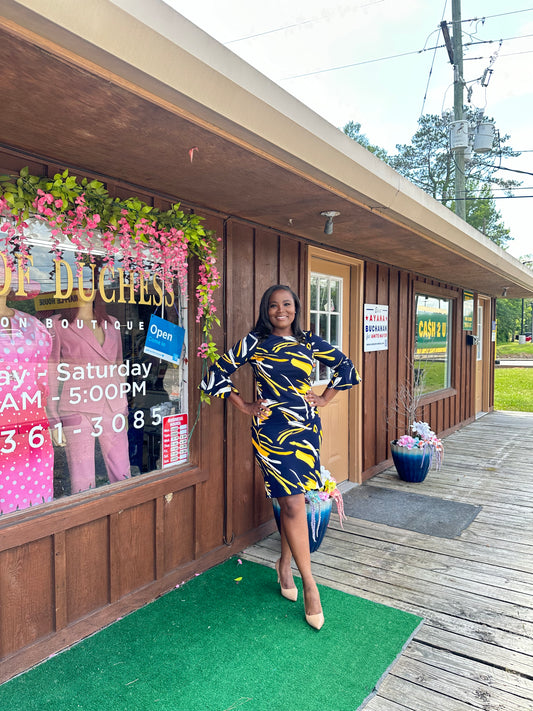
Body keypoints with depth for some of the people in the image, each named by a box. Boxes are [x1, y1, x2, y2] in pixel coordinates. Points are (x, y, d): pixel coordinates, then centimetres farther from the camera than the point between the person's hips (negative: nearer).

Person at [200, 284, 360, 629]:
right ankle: (310, 584, 6)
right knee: (293, 503, -7)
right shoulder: (254, 341, -2)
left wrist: (324, 398, 9)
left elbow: (347, 368, 17)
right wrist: (244, 406, -1)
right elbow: (216, 375, 1)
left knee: (293, 500, 12)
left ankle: (285, 564, 35)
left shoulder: (309, 341, 7)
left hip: (307, 428, 4)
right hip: (272, 429, -3)